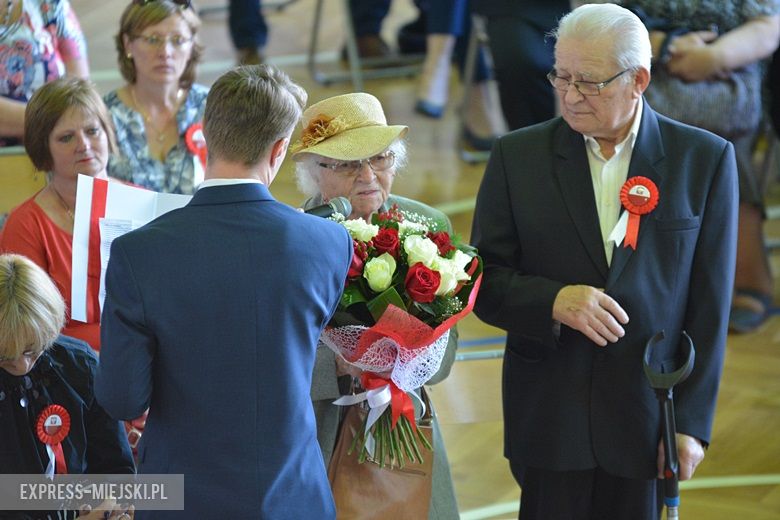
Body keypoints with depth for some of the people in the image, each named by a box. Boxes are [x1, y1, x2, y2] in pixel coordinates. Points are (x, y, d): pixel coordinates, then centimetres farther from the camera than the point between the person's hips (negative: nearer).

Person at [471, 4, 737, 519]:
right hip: (548, 415, 1)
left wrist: (692, 422, -4)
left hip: (648, 416, 0)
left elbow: (709, 305, -2)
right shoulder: (518, 156, 0)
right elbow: (484, 282, 2)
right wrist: (554, 301, -18)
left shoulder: (705, 159, -3)